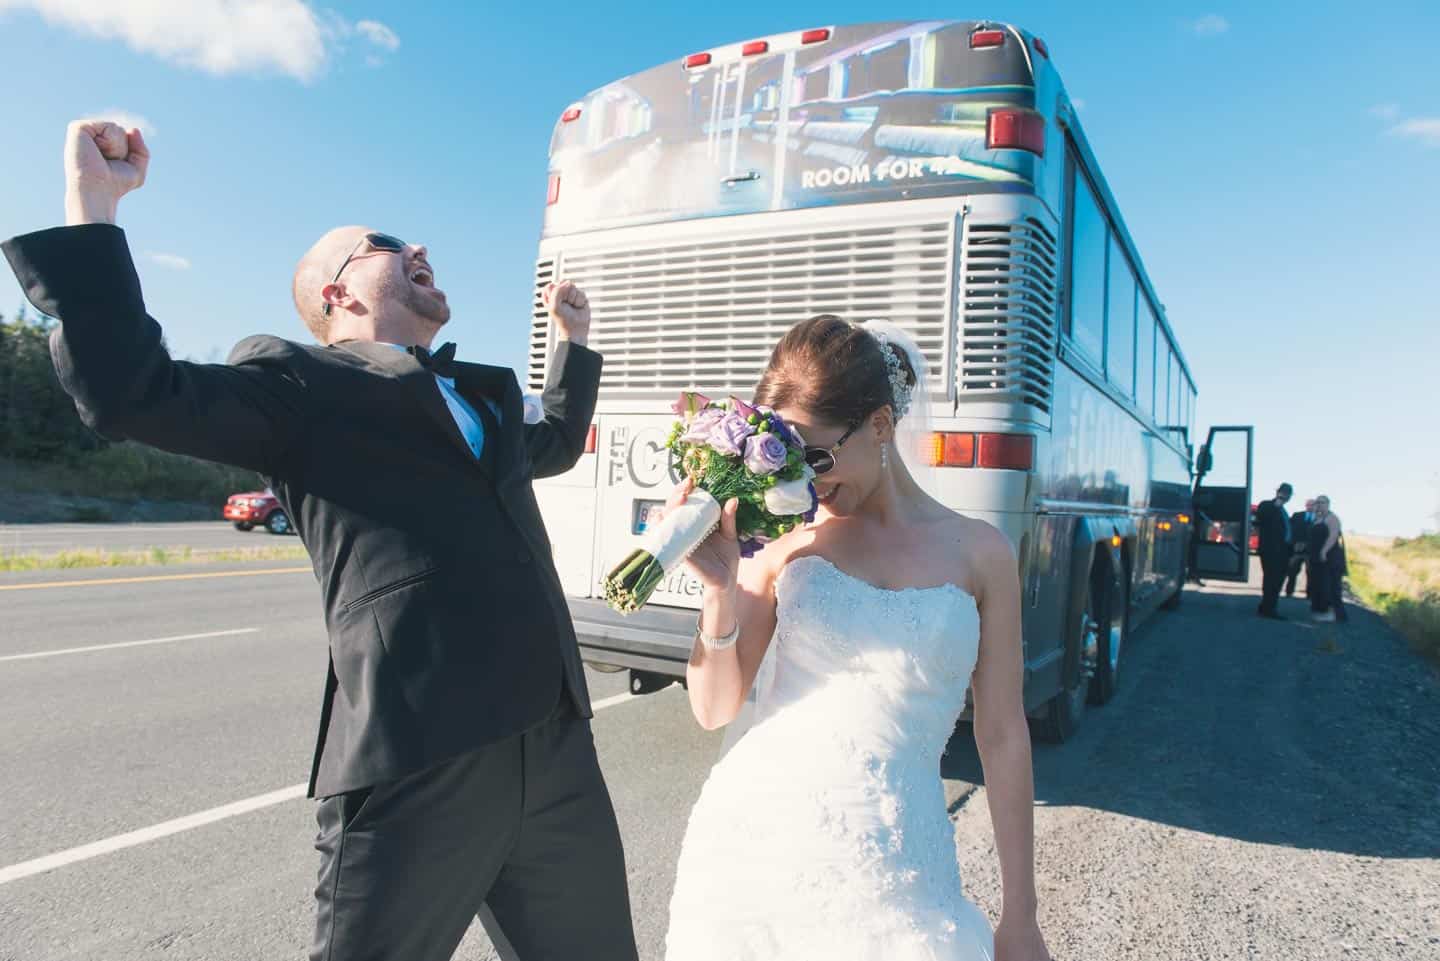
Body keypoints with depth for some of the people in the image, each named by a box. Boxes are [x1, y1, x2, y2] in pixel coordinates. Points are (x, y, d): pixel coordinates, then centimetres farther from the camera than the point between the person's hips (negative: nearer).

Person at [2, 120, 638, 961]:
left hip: (558, 750, 7)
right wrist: (94, 202, -9)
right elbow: (131, 393, -12)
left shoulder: (487, 392, 25)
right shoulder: (303, 382, 4)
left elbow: (556, 444, 45)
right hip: (416, 768, -7)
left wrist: (575, 339, 45)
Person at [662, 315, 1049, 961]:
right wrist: (720, 592, -15)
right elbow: (714, 710, 2)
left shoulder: (978, 552, -2)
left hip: (890, 876, 0)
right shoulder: (787, 540, -2)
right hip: (754, 842, 1)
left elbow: (1003, 737, 3)